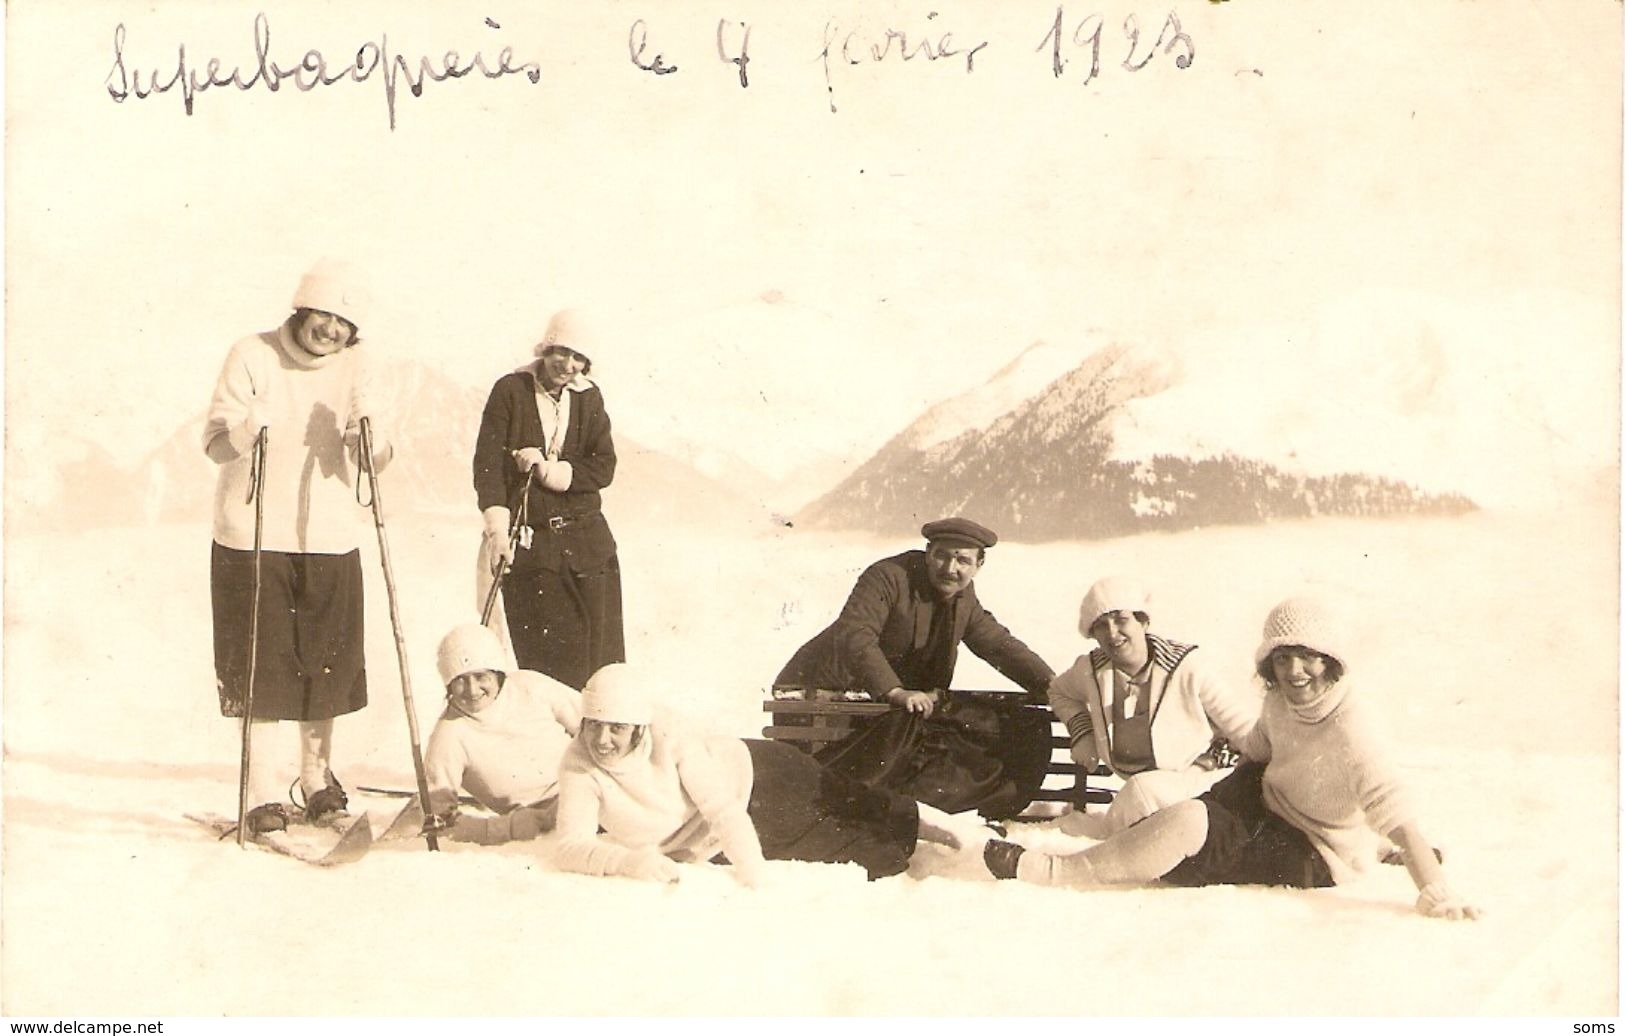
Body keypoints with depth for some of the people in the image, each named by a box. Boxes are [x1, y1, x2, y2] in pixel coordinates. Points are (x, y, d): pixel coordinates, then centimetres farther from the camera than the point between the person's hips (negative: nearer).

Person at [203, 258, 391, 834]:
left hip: (331, 540, 3)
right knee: (261, 668, 1)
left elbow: (372, 463, 1)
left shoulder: (353, 366, 4)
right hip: (253, 538, -2)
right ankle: (264, 796, 12)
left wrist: (366, 434, -20)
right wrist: (250, 429, -25)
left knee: (328, 666, 9)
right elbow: (215, 444, -5)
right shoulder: (252, 357, -3)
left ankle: (318, 778, 29)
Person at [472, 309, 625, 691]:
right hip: (527, 542, -3)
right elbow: (487, 463, -8)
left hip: (586, 542, 3)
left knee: (599, 652, 2)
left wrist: (549, 471, -13)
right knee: (542, 657, -2)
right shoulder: (510, 391, 0)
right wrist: (498, 530, -19)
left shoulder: (589, 398, 9)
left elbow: (603, 468, 1)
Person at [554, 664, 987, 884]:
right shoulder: (579, 768, -25)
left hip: (760, 777, -3)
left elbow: (724, 810, -31)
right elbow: (571, 847, -32)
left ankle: (925, 820, 33)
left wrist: (752, 870, -42)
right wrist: (631, 859, -49)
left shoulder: (671, 744, -33)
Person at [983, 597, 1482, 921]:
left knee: (1190, 822, -23)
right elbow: (1257, 753, 13)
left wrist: (1437, 896, -44)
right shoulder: (1280, 701, -6)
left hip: (1316, 860, -8)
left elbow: (1401, 820, -35)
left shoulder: (1351, 735, -29)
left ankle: (1061, 871, -16)